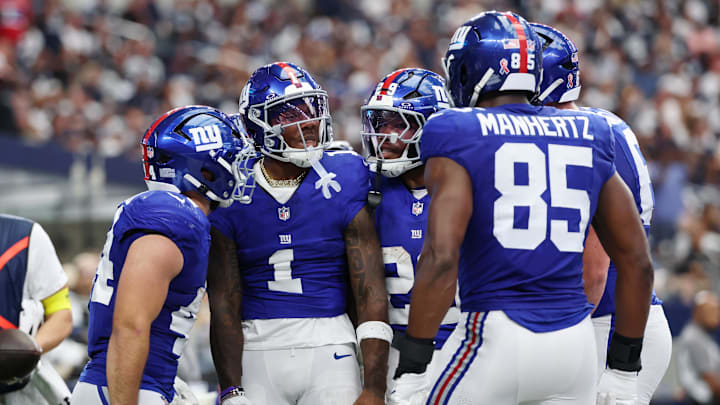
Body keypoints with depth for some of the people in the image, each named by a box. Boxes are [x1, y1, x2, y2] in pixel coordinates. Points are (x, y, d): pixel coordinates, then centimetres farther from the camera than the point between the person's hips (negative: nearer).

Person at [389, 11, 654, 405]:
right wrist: (623, 372, 21)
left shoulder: (457, 137, -2)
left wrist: (411, 372, -13)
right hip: (576, 343, 5)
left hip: (495, 338, -5)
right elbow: (637, 261, 14)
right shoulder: (588, 138, 13)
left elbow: (441, 257, -15)